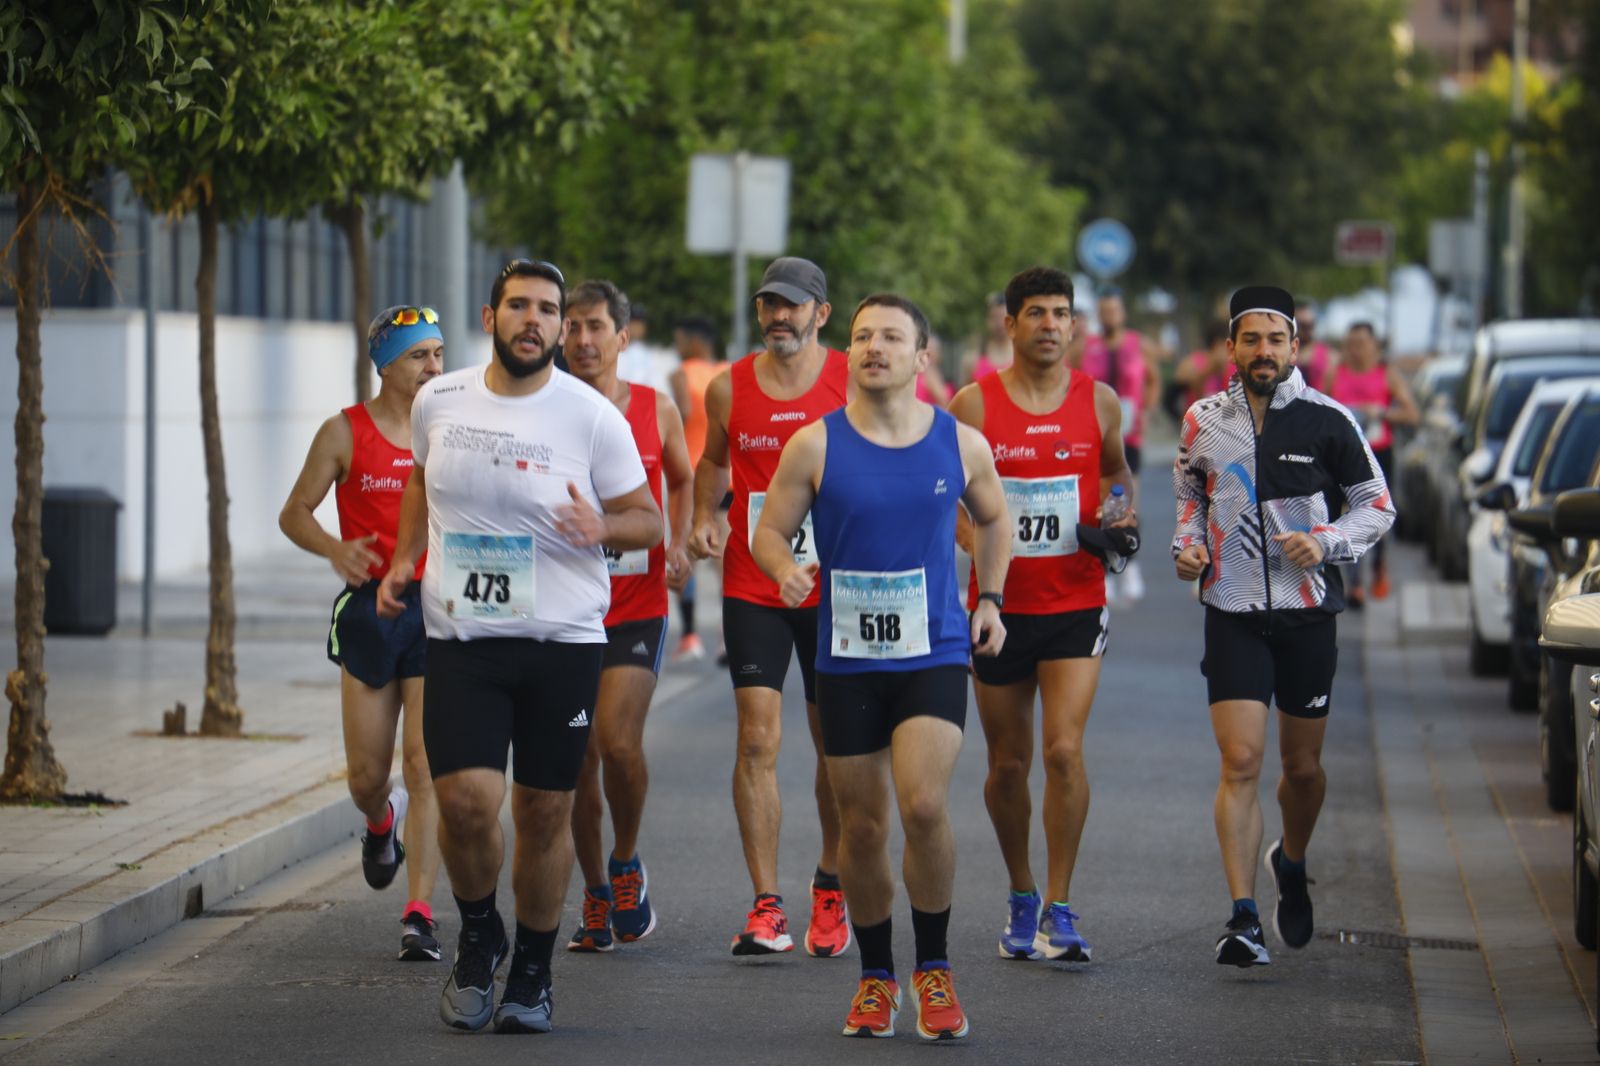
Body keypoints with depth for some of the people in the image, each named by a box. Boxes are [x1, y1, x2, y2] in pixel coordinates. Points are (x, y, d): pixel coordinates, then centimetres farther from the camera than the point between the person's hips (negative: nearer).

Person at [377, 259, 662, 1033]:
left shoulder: (592, 417, -5)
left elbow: (647, 519, 1)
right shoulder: (438, 402, 4)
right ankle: (478, 934, 16)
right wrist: (404, 559, 13)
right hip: (461, 640, 1)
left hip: (562, 641, -1)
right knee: (466, 800, -13)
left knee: (544, 811, 4)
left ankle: (532, 974, 23)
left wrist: (602, 528, -20)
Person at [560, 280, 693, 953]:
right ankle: (596, 897, 21)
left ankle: (627, 863, 7)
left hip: (637, 607, -1)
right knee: (578, 761, 4)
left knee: (617, 740, -18)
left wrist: (677, 544, 3)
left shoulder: (656, 410, 2)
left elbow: (682, 478, 18)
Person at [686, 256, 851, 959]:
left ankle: (831, 887, 29)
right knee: (758, 741, -9)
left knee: (836, 745, 7)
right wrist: (703, 517, 3)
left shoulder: (854, 384, -3)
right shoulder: (728, 389, 2)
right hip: (752, 590, 1)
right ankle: (766, 908, -7)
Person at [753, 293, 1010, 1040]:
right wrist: (788, 572, -18)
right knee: (862, 827, 6)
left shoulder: (961, 444, 2)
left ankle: (933, 967, 1)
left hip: (935, 654, -1)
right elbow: (770, 531, 3)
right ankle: (876, 977, 24)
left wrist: (990, 598, 9)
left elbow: (993, 518, 20)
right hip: (847, 660, 1)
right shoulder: (815, 445, -3)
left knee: (924, 805, -18)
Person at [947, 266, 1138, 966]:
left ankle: (1058, 911, -7)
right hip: (999, 605, 0)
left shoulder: (1098, 402, 3)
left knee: (1064, 751, -15)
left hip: (1076, 603, 0)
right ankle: (1021, 896, 29)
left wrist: (1123, 519, 2)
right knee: (1008, 764, 8)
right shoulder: (974, 405, -2)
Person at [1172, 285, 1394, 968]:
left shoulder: (1327, 421, -3)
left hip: (1308, 613, 0)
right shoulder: (1205, 420, 3)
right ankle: (1243, 919, -13)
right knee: (1240, 763, -12)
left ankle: (1291, 864, 41)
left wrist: (1326, 542, -12)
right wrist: (1187, 546, 3)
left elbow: (1377, 505, 5)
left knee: (1303, 766, 10)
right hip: (1233, 614, 0)